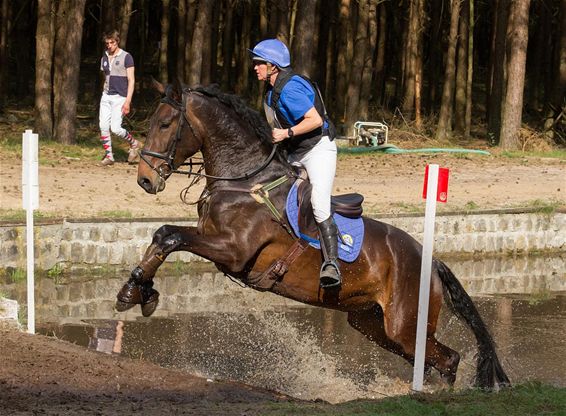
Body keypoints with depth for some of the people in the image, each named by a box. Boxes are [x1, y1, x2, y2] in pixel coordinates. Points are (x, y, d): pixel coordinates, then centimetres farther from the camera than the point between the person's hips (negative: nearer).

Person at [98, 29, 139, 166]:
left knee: (115, 128, -12)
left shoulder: (126, 57, -6)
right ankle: (108, 156, 4)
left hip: (120, 97, -6)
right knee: (103, 127, -4)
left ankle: (133, 143, 15)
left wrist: (128, 101, -16)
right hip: (106, 96, 6)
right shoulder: (104, 58, 12)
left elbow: (131, 81, -9)